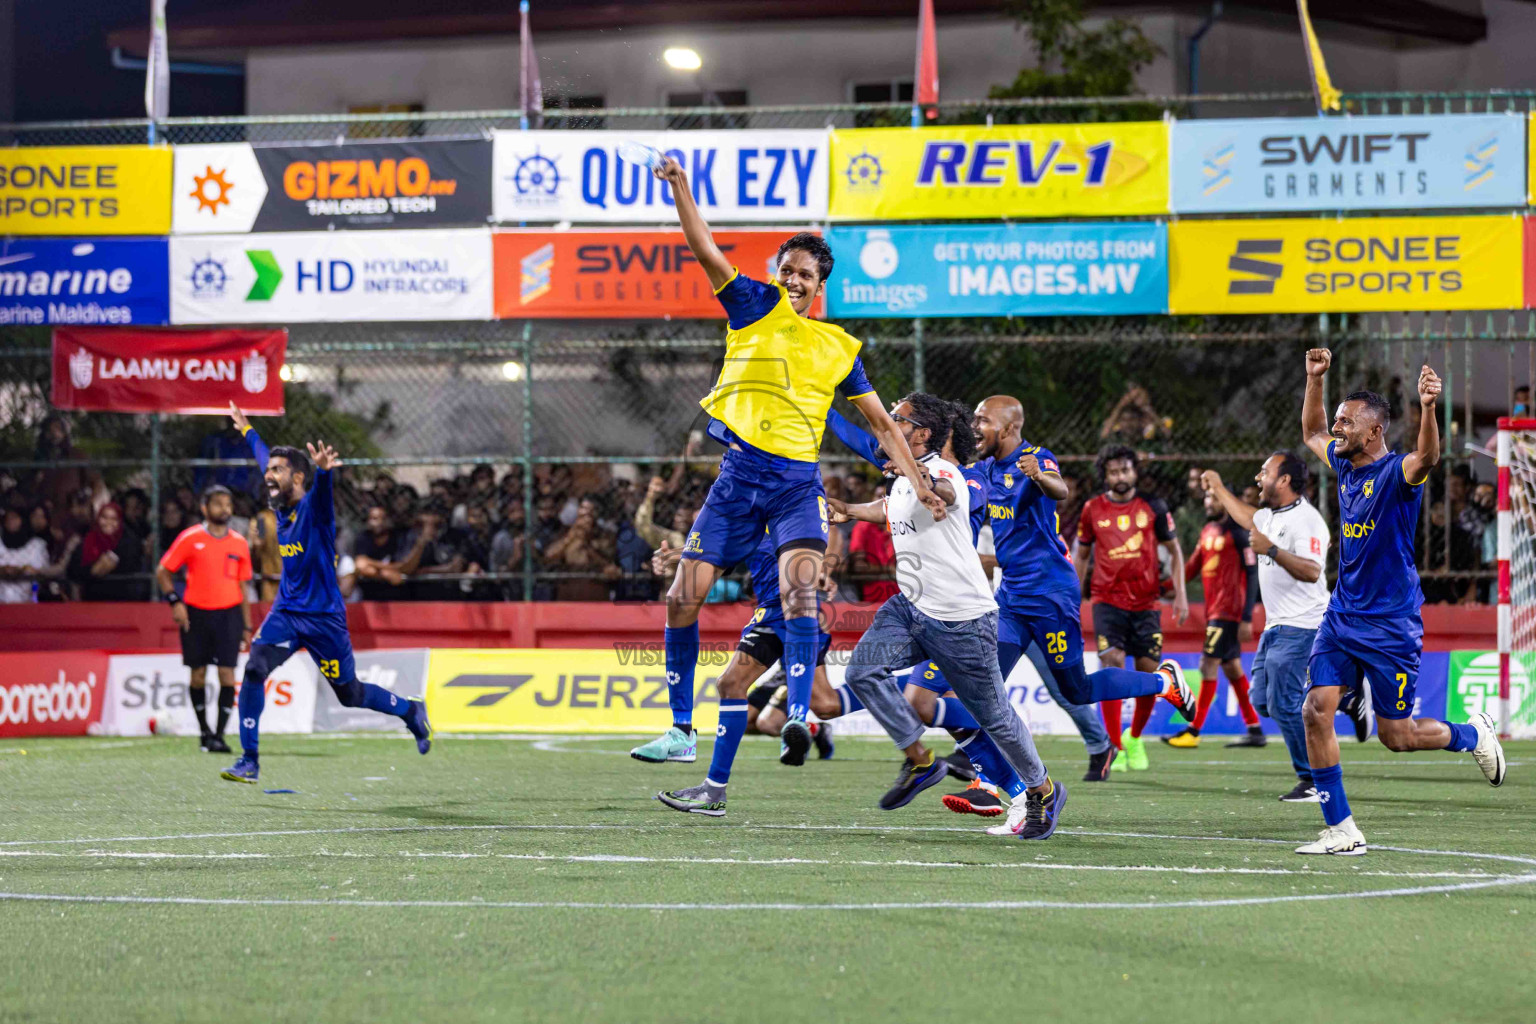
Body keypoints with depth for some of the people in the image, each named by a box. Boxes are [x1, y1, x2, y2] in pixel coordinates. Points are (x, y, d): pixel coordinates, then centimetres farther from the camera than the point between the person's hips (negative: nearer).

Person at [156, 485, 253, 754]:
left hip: (229, 613, 1)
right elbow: (162, 571, 4)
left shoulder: (239, 544, 7)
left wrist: (246, 626, 11)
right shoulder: (190, 538, 0)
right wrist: (175, 601, -9)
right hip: (196, 613, -1)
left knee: (227, 673, -9)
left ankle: (219, 735, -8)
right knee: (197, 674, 5)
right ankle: (204, 730, 22)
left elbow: (242, 586, 13)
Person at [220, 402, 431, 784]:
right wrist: (246, 429, 42)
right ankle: (249, 760, -14)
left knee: (350, 694, 7)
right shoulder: (282, 508, 5)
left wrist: (322, 470, -66)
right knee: (254, 670, -17)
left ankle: (410, 711, 34)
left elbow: (320, 486, -42)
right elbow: (265, 457, 25)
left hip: (323, 619, -6)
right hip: (286, 612, 6)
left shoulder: (313, 506, -15)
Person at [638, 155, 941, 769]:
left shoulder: (839, 348, 11)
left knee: (799, 589, -25)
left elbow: (881, 424, 16)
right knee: (683, 597, -2)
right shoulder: (754, 308, 9)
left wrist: (918, 484, 7)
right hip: (737, 479, 1)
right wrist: (679, 187, -15)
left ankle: (798, 717, -35)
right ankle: (682, 729, 10)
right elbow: (705, 250, -2)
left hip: (797, 483, -1)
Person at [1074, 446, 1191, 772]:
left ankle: (1135, 738, 27)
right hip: (1108, 600, -1)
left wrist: (1180, 595, 3)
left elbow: (1174, 550, 10)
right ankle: (1115, 747, -12)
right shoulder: (1093, 509, 4)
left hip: (1145, 602, 1)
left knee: (1148, 671, 1)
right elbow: (1081, 554, 15)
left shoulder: (1152, 507, 2)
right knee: (1112, 663, -17)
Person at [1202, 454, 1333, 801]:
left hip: (1300, 627, -10)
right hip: (1276, 626, 10)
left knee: (1284, 705, -13)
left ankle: (1315, 782, -6)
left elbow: (1311, 571, -31)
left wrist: (1272, 550, -37)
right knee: (1263, 701, 11)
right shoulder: (1272, 516, 13)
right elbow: (1249, 519, 38)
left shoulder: (1306, 519, -18)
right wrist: (1219, 489, 42)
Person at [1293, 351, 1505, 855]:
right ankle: (1341, 830, -3)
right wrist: (1315, 379, 16)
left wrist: (1428, 408, -56)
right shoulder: (1346, 464, 7)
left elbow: (1426, 458, -39)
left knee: (1396, 735, 1)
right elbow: (1312, 433, 28)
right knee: (1316, 711, -8)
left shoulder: (1396, 473, -15)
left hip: (1391, 624, -7)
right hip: (1342, 616, 7)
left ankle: (1473, 735, 31)